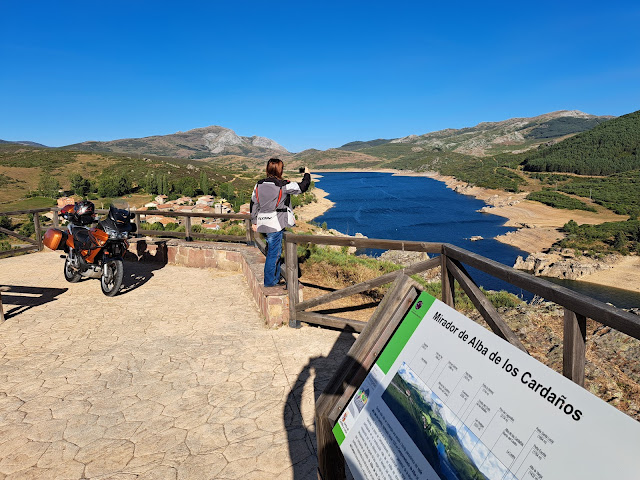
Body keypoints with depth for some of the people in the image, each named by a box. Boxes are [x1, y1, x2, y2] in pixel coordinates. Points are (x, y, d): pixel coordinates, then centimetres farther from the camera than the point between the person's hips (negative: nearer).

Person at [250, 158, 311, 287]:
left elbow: (254, 204, 12)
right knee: (273, 253, 2)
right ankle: (269, 282, 9)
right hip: (276, 224, -7)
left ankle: (276, 278, 29)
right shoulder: (283, 185, -12)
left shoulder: (259, 185, 6)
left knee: (274, 251, 19)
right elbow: (302, 187, -1)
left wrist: (254, 221, 21)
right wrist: (307, 174, 18)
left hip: (263, 223, 7)